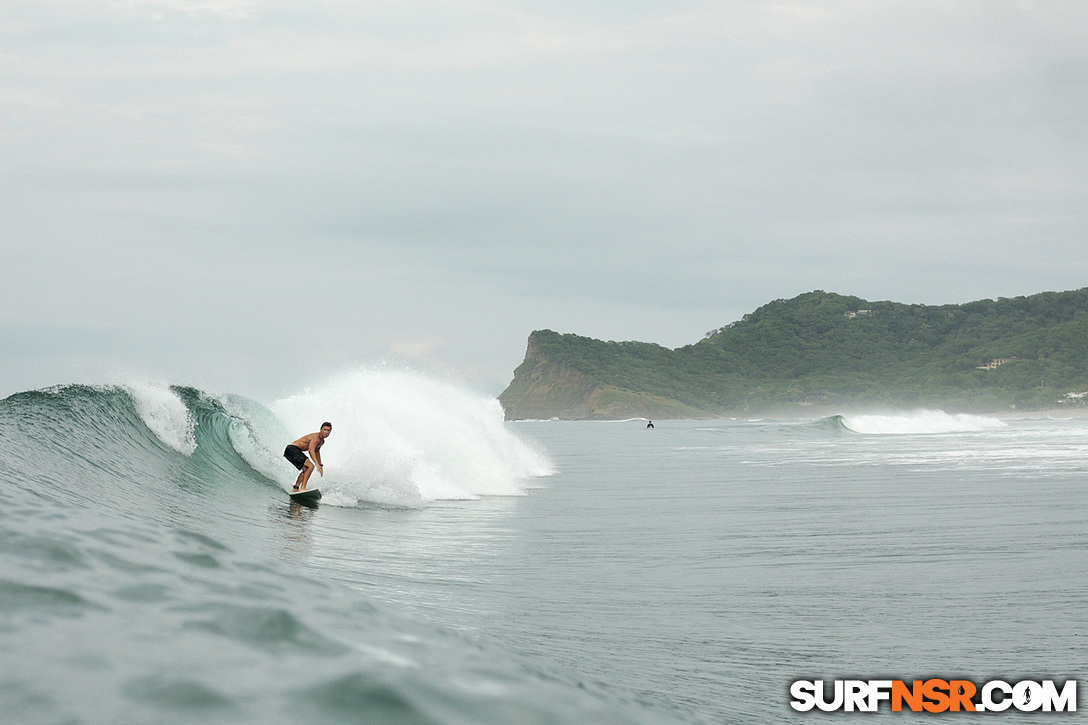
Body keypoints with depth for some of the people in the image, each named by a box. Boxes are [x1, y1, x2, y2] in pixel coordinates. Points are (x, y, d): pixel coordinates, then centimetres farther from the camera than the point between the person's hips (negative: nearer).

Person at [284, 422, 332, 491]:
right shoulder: (315, 437, -19)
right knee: (310, 466, -20)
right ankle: (302, 488, -21)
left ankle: (295, 489, 19)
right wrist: (317, 464, -43)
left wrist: (320, 465, 36)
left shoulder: (322, 441, 14)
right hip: (292, 449, -11)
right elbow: (311, 450, -35)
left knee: (306, 469, 21)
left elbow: (317, 451, 33)